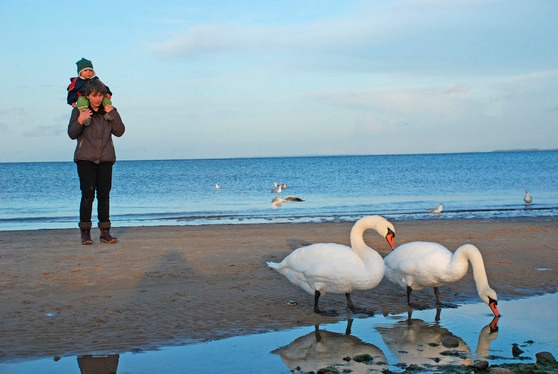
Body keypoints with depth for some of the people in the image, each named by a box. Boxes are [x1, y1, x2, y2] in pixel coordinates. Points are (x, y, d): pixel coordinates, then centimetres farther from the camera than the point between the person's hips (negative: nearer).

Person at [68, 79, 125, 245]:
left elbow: (119, 132, 2)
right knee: (87, 194, -10)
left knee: (104, 195, 0)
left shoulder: (108, 111, 9)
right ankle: (85, 233, -6)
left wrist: (113, 113, -9)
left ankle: (105, 233, 3)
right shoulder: (78, 111, 3)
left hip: (105, 159, 2)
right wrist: (79, 121, -16)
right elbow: (72, 134, 1)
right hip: (85, 158, -2)